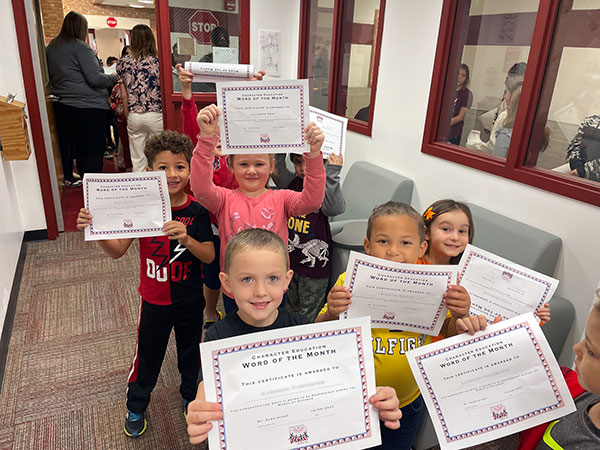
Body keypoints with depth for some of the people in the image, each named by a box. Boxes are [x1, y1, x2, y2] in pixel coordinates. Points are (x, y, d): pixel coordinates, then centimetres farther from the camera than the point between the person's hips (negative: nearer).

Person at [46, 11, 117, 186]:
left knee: (68, 145, 17)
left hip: (63, 106, 8)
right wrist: (114, 78, -1)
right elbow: (95, 78, -16)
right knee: (93, 151, -3)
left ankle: (69, 178, 30)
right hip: (89, 107, -8)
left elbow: (51, 77, 21)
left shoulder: (51, 47, 13)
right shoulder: (80, 47, -10)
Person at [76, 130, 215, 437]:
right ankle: (136, 406, 44)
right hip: (155, 300, 0)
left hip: (189, 299, 0)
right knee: (147, 354, 17)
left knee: (190, 351, 20)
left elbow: (209, 256, -16)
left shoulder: (196, 211, -14)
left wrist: (186, 239, -35)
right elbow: (117, 251, -13)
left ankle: (191, 396, 48)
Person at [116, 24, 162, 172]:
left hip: (134, 116, 3)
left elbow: (124, 95, 6)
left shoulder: (123, 63, 4)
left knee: (137, 161, 8)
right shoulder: (157, 61, -5)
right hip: (155, 114, -3)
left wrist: (128, 118, 15)